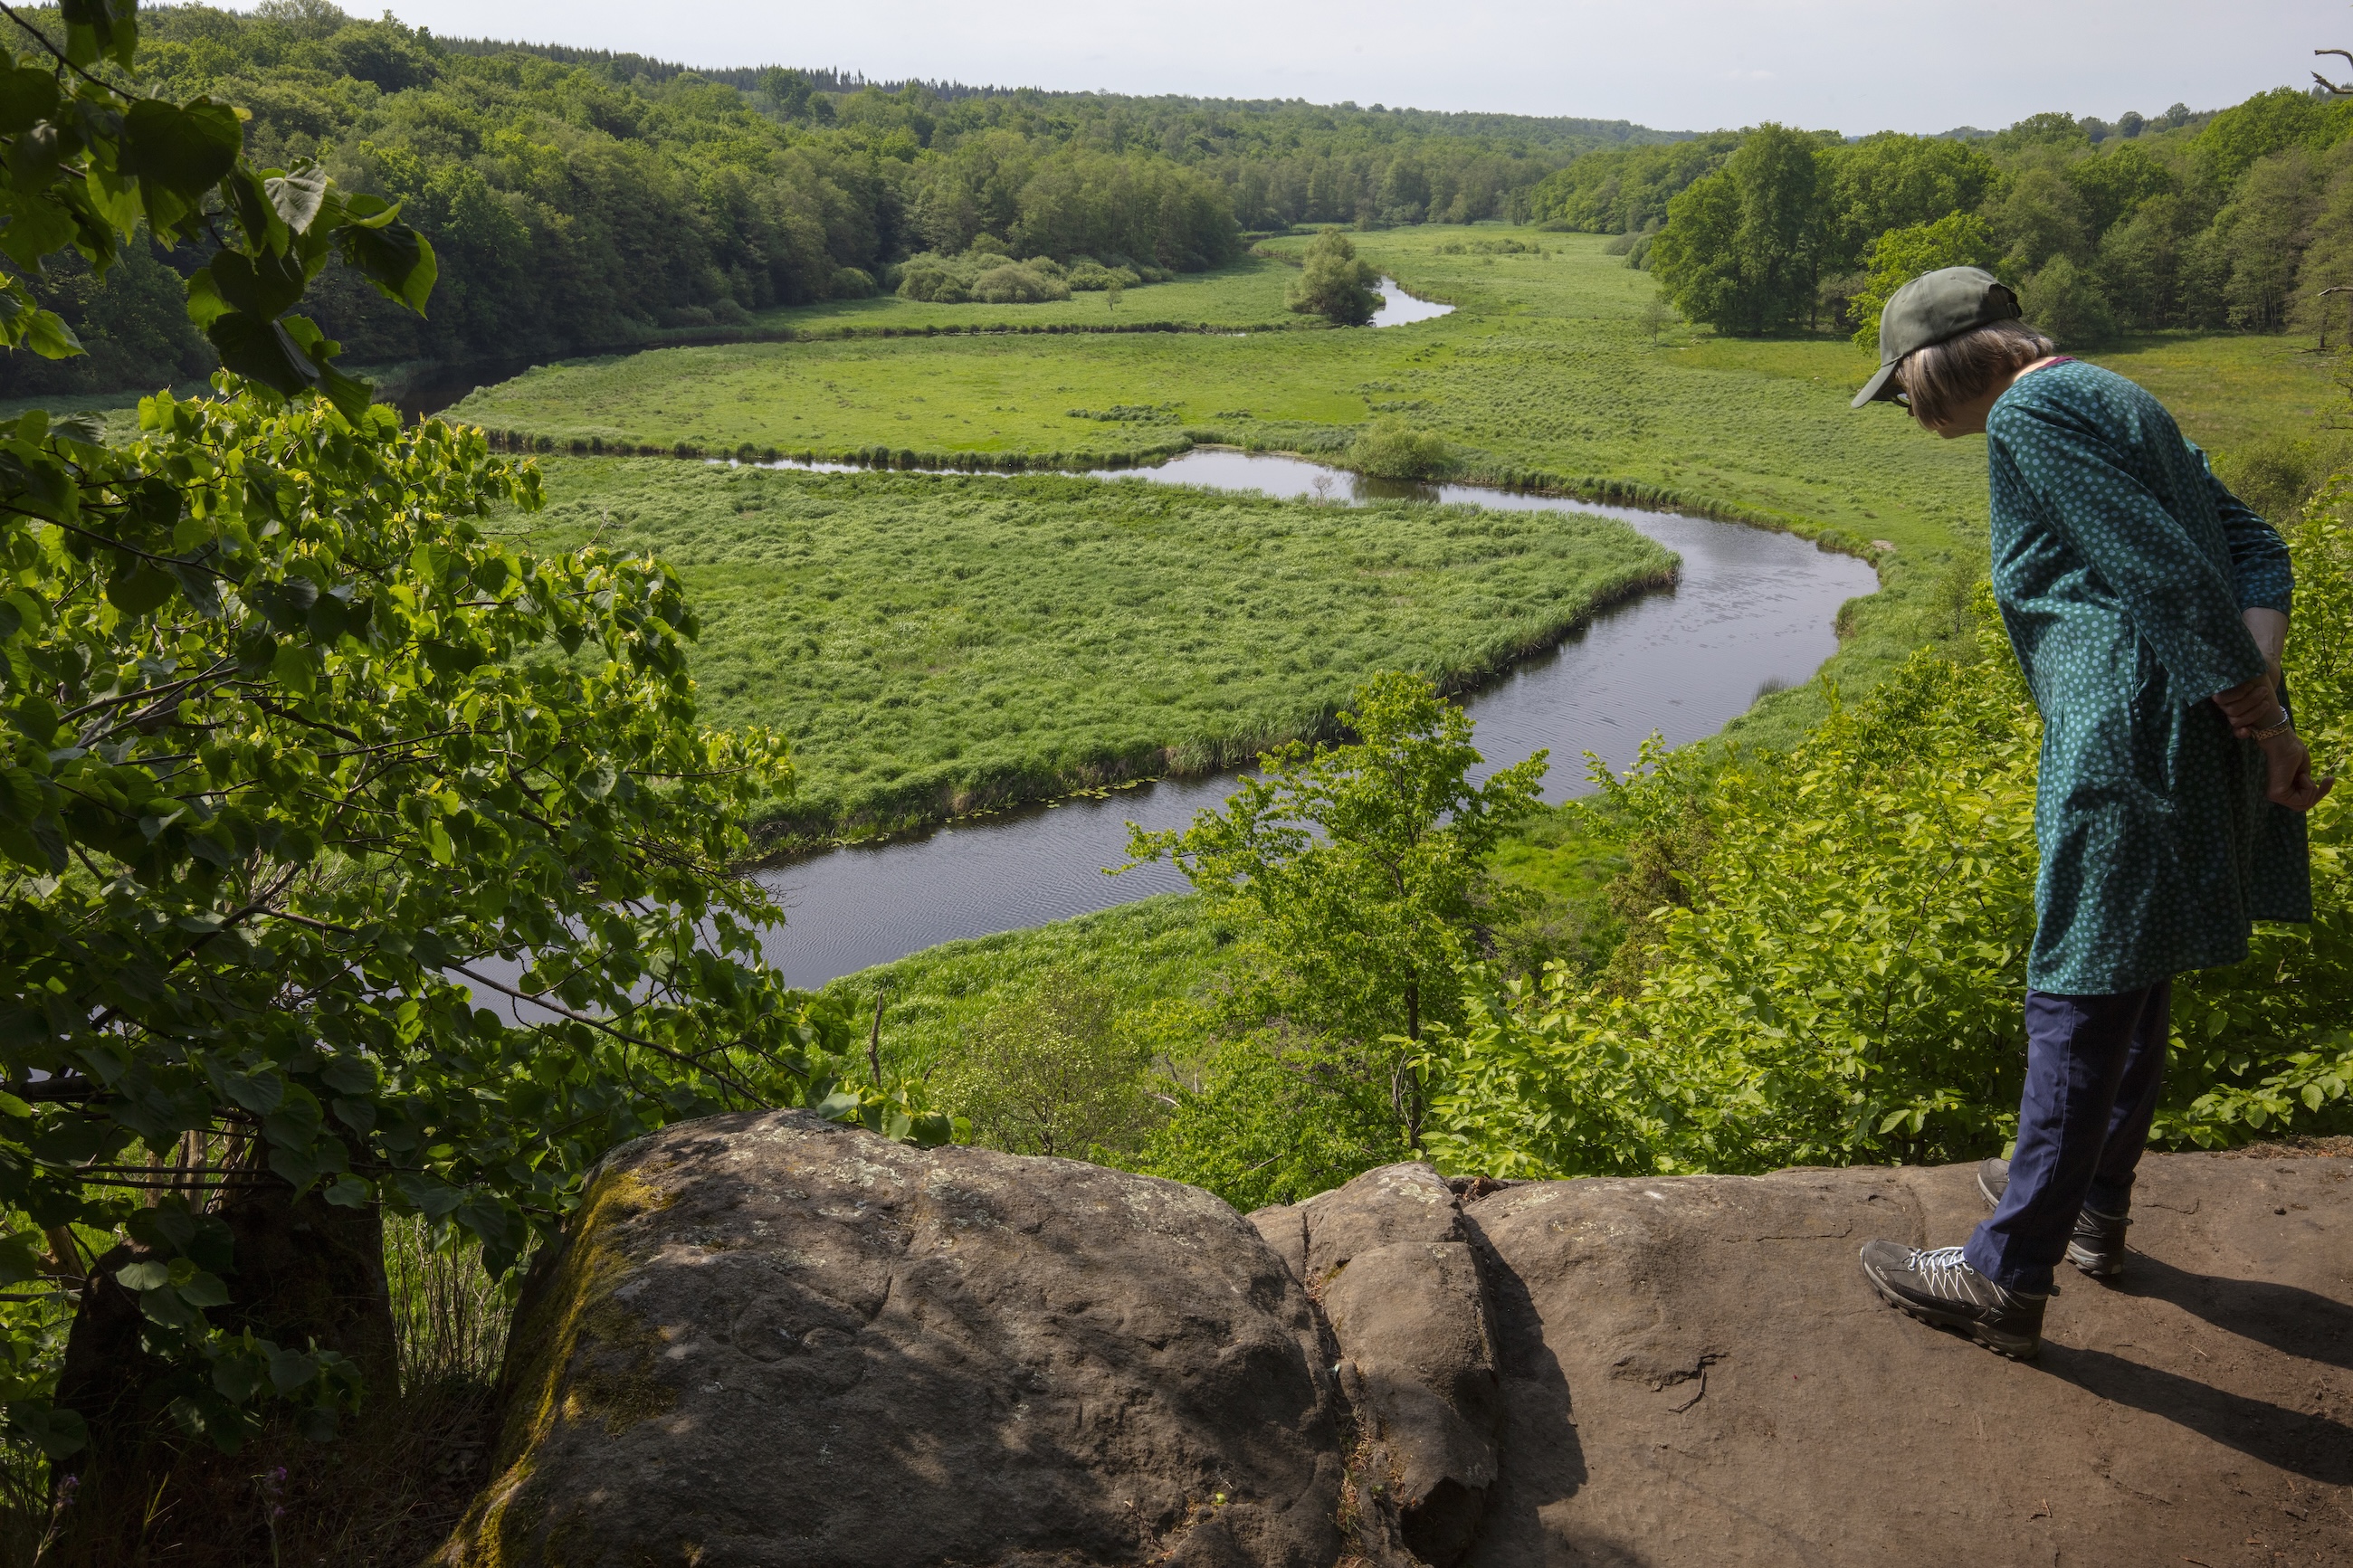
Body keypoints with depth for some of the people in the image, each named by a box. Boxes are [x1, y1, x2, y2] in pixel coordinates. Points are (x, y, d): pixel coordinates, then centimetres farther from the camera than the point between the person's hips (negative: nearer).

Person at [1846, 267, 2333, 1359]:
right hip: (2202, 733, 10)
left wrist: (2268, 732, -13)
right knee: (2127, 981, 22)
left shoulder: (2029, 413, -12)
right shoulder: (2112, 400, 18)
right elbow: (2254, 551, 12)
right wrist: (2261, 701, -1)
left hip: (2134, 737, -10)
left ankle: (2009, 1279, 11)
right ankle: (2095, 1207, 38)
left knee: (2080, 1003, -1)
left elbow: (2170, 577, -18)